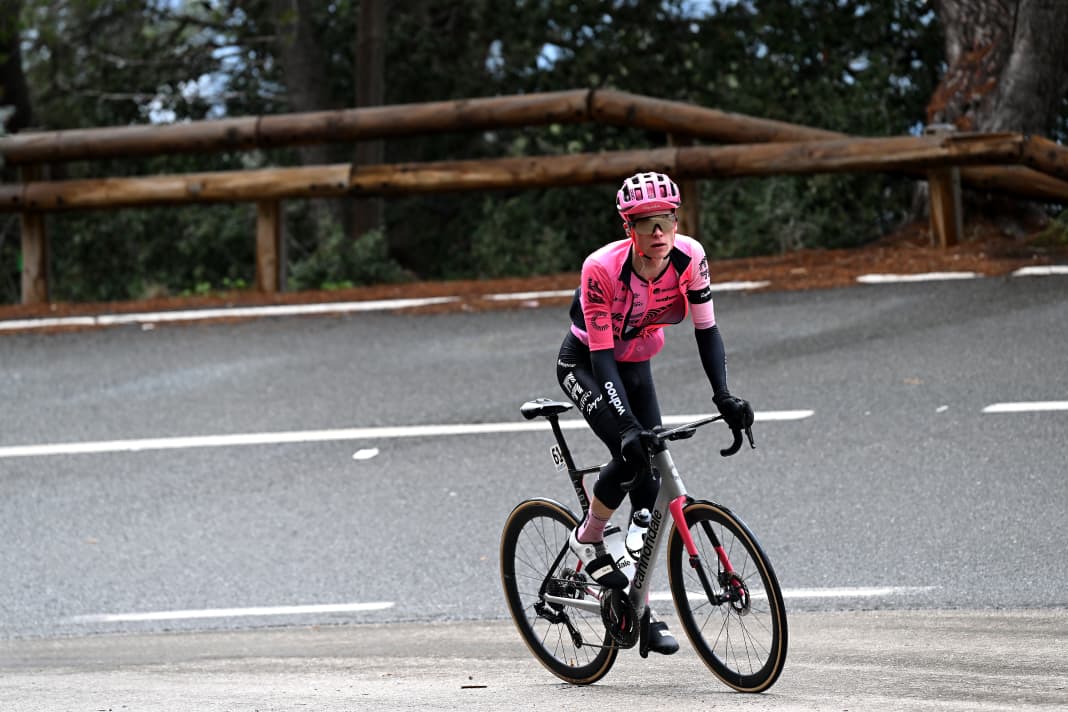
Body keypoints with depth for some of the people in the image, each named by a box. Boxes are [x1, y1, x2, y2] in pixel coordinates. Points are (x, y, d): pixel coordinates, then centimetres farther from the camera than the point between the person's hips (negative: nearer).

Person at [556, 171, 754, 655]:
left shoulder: (690, 257, -22)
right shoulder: (603, 268, -33)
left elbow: (706, 330, -16)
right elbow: (601, 355, -33)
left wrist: (723, 397, -30)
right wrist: (627, 425, -42)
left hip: (635, 365, 5)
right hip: (584, 364, -5)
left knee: (649, 481, -3)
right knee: (633, 452, -28)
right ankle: (588, 540, -3)